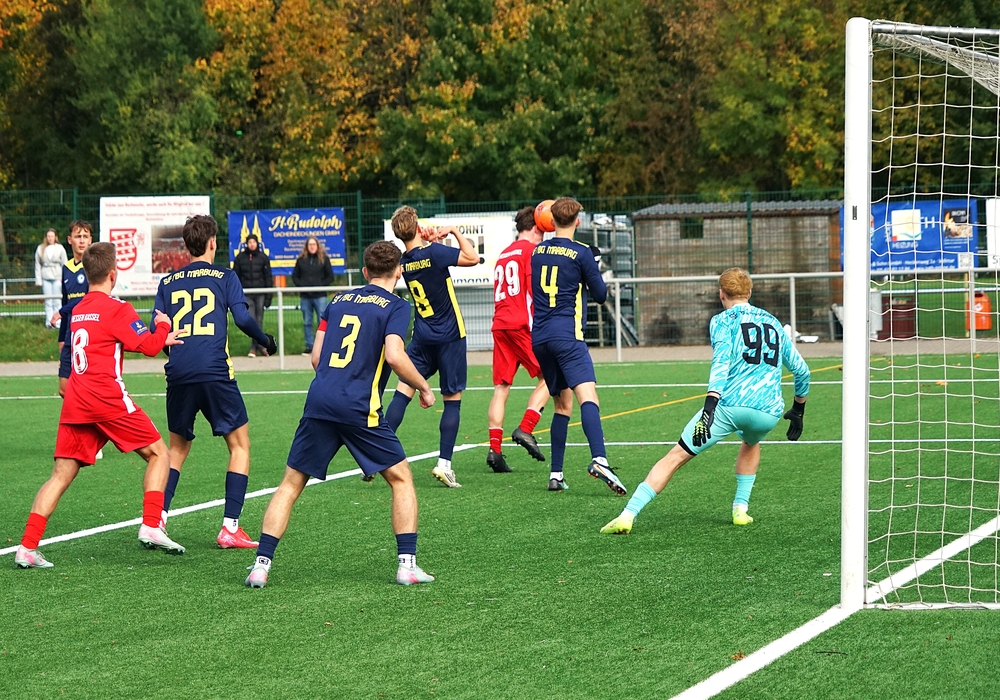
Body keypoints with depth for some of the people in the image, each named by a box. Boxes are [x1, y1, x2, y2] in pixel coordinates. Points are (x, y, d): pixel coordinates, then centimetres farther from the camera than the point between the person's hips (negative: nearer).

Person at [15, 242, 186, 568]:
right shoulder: (116, 309, -5)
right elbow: (149, 346, -5)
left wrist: (159, 339, 30)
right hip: (108, 399, -6)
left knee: (61, 475, 5)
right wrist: (163, 326, 16)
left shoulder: (77, 311, 18)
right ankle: (150, 527, -5)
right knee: (158, 454, 9)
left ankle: (27, 547, -5)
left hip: (75, 403, 6)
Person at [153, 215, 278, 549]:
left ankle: (157, 520, 8)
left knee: (177, 448, 20)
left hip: (178, 373, 3)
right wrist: (266, 342, 12)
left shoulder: (168, 282, 14)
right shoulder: (224, 277, 5)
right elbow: (242, 318, -6)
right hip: (214, 371, -3)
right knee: (240, 445, 8)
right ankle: (230, 527, -2)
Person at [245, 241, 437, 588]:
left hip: (319, 401, 4)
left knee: (290, 484, 11)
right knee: (401, 479, 11)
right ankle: (407, 563, 3)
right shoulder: (395, 306, 3)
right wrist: (424, 387, 1)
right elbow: (395, 356, -13)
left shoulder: (339, 301, 19)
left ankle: (261, 564, 3)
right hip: (359, 408, -4)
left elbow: (316, 357, 18)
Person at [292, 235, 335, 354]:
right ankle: (309, 346, 12)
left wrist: (321, 285, -10)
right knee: (307, 322, 6)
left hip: (320, 296, -3)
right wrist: (301, 285, -6)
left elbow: (330, 277, 3)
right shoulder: (301, 259, 7)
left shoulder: (324, 259, 3)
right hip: (305, 296, 3)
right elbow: (295, 276, 11)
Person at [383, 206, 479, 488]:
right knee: (453, 399, 3)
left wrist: (428, 240, 6)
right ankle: (444, 463, -3)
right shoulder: (433, 252, -15)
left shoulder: (402, 262, 4)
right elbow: (472, 258, -10)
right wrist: (454, 231, -1)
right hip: (450, 337, -5)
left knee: (403, 392, 1)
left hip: (422, 337, 5)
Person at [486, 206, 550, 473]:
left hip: (499, 325, 7)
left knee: (501, 386, 2)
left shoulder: (503, 254, 22)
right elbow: (534, 289, -9)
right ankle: (525, 429, -11)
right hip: (522, 323, -7)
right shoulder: (530, 250, 0)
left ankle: (494, 448, -6)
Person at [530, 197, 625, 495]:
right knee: (587, 395, -20)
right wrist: (595, 279, 24)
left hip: (539, 336, 6)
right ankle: (599, 459, -43)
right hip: (567, 334, -6)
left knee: (563, 404, 17)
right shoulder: (581, 252, -3)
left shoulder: (537, 251, 13)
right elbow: (600, 294, 4)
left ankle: (556, 474, 13)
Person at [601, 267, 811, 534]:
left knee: (675, 457, 0)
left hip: (729, 404, -4)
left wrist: (709, 407, -19)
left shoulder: (723, 320, 9)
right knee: (751, 443, 39)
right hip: (768, 412, 4)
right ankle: (741, 508, 27)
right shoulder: (773, 322, 25)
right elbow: (801, 369, 29)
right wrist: (798, 410, 42)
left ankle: (628, 515, -10)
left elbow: (721, 363, -9)